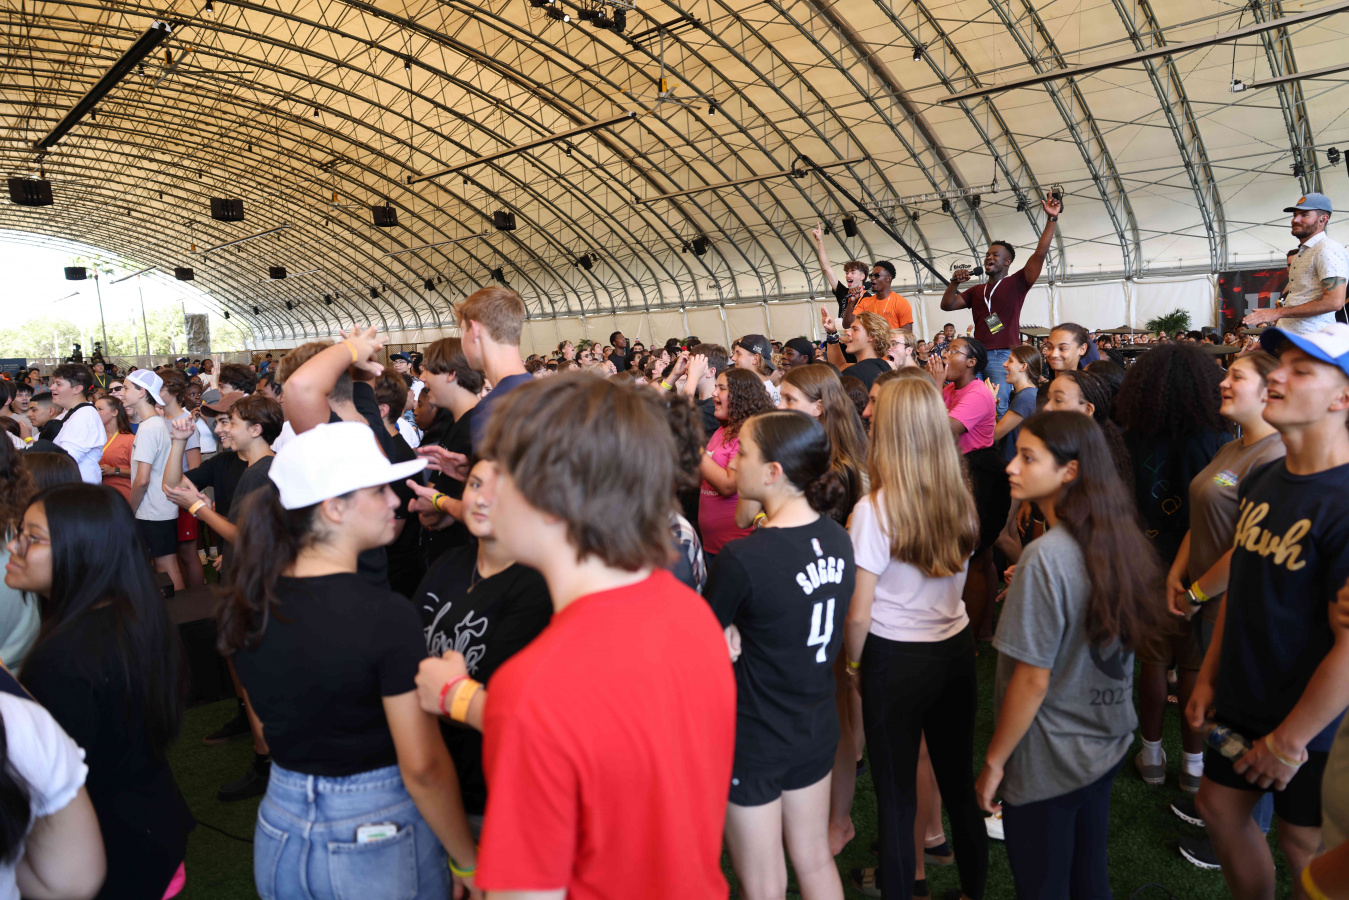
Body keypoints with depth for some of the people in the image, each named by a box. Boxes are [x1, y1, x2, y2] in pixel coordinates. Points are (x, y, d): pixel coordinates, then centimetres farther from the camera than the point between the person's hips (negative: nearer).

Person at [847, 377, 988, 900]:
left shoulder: (875, 509, -20)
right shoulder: (959, 499, -4)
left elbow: (859, 613, -16)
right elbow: (959, 577, 9)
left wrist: (854, 664, 0)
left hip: (895, 659, -5)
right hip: (956, 648, 5)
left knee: (897, 791, 10)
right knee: (958, 778, 20)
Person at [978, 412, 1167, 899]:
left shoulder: (1046, 557, -26)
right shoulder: (1120, 539, -3)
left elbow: (1033, 681, -22)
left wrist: (994, 762, -11)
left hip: (1047, 766, -7)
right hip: (1107, 745, 7)